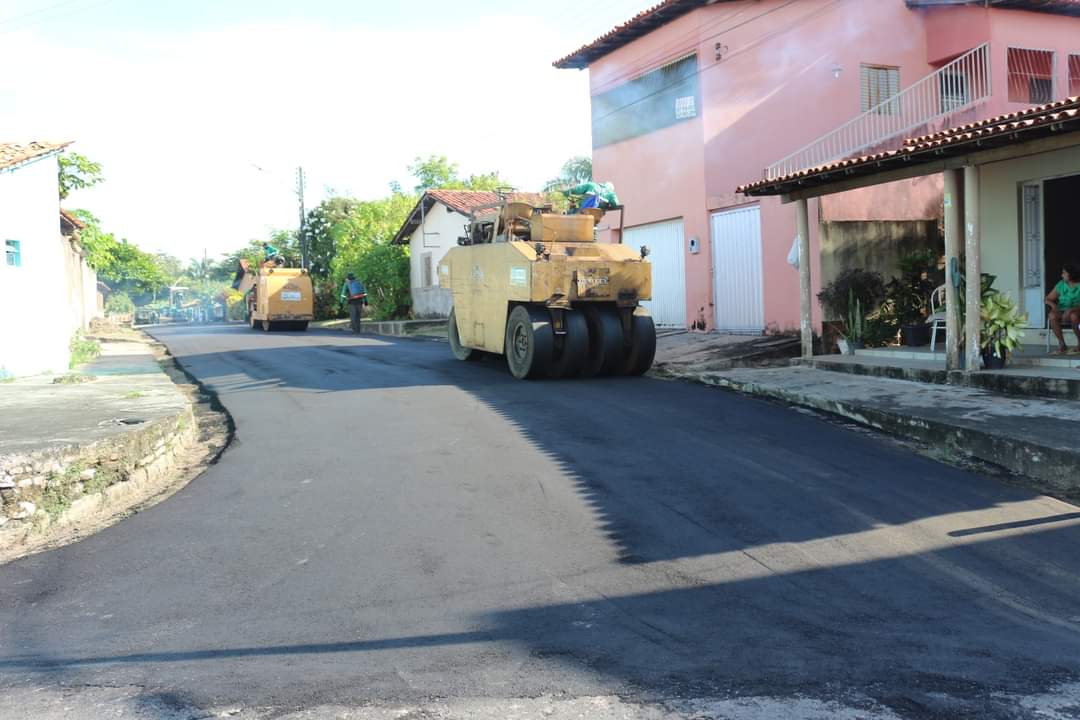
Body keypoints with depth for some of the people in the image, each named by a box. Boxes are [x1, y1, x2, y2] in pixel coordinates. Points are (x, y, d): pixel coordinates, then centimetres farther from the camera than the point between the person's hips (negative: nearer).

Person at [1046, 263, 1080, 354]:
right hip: (1062, 311, 3)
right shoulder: (1060, 285, 3)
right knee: (1052, 316, -31)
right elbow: (1048, 299, 7)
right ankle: (1062, 344, -23)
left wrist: (1071, 310, -32)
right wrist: (1053, 305, -15)